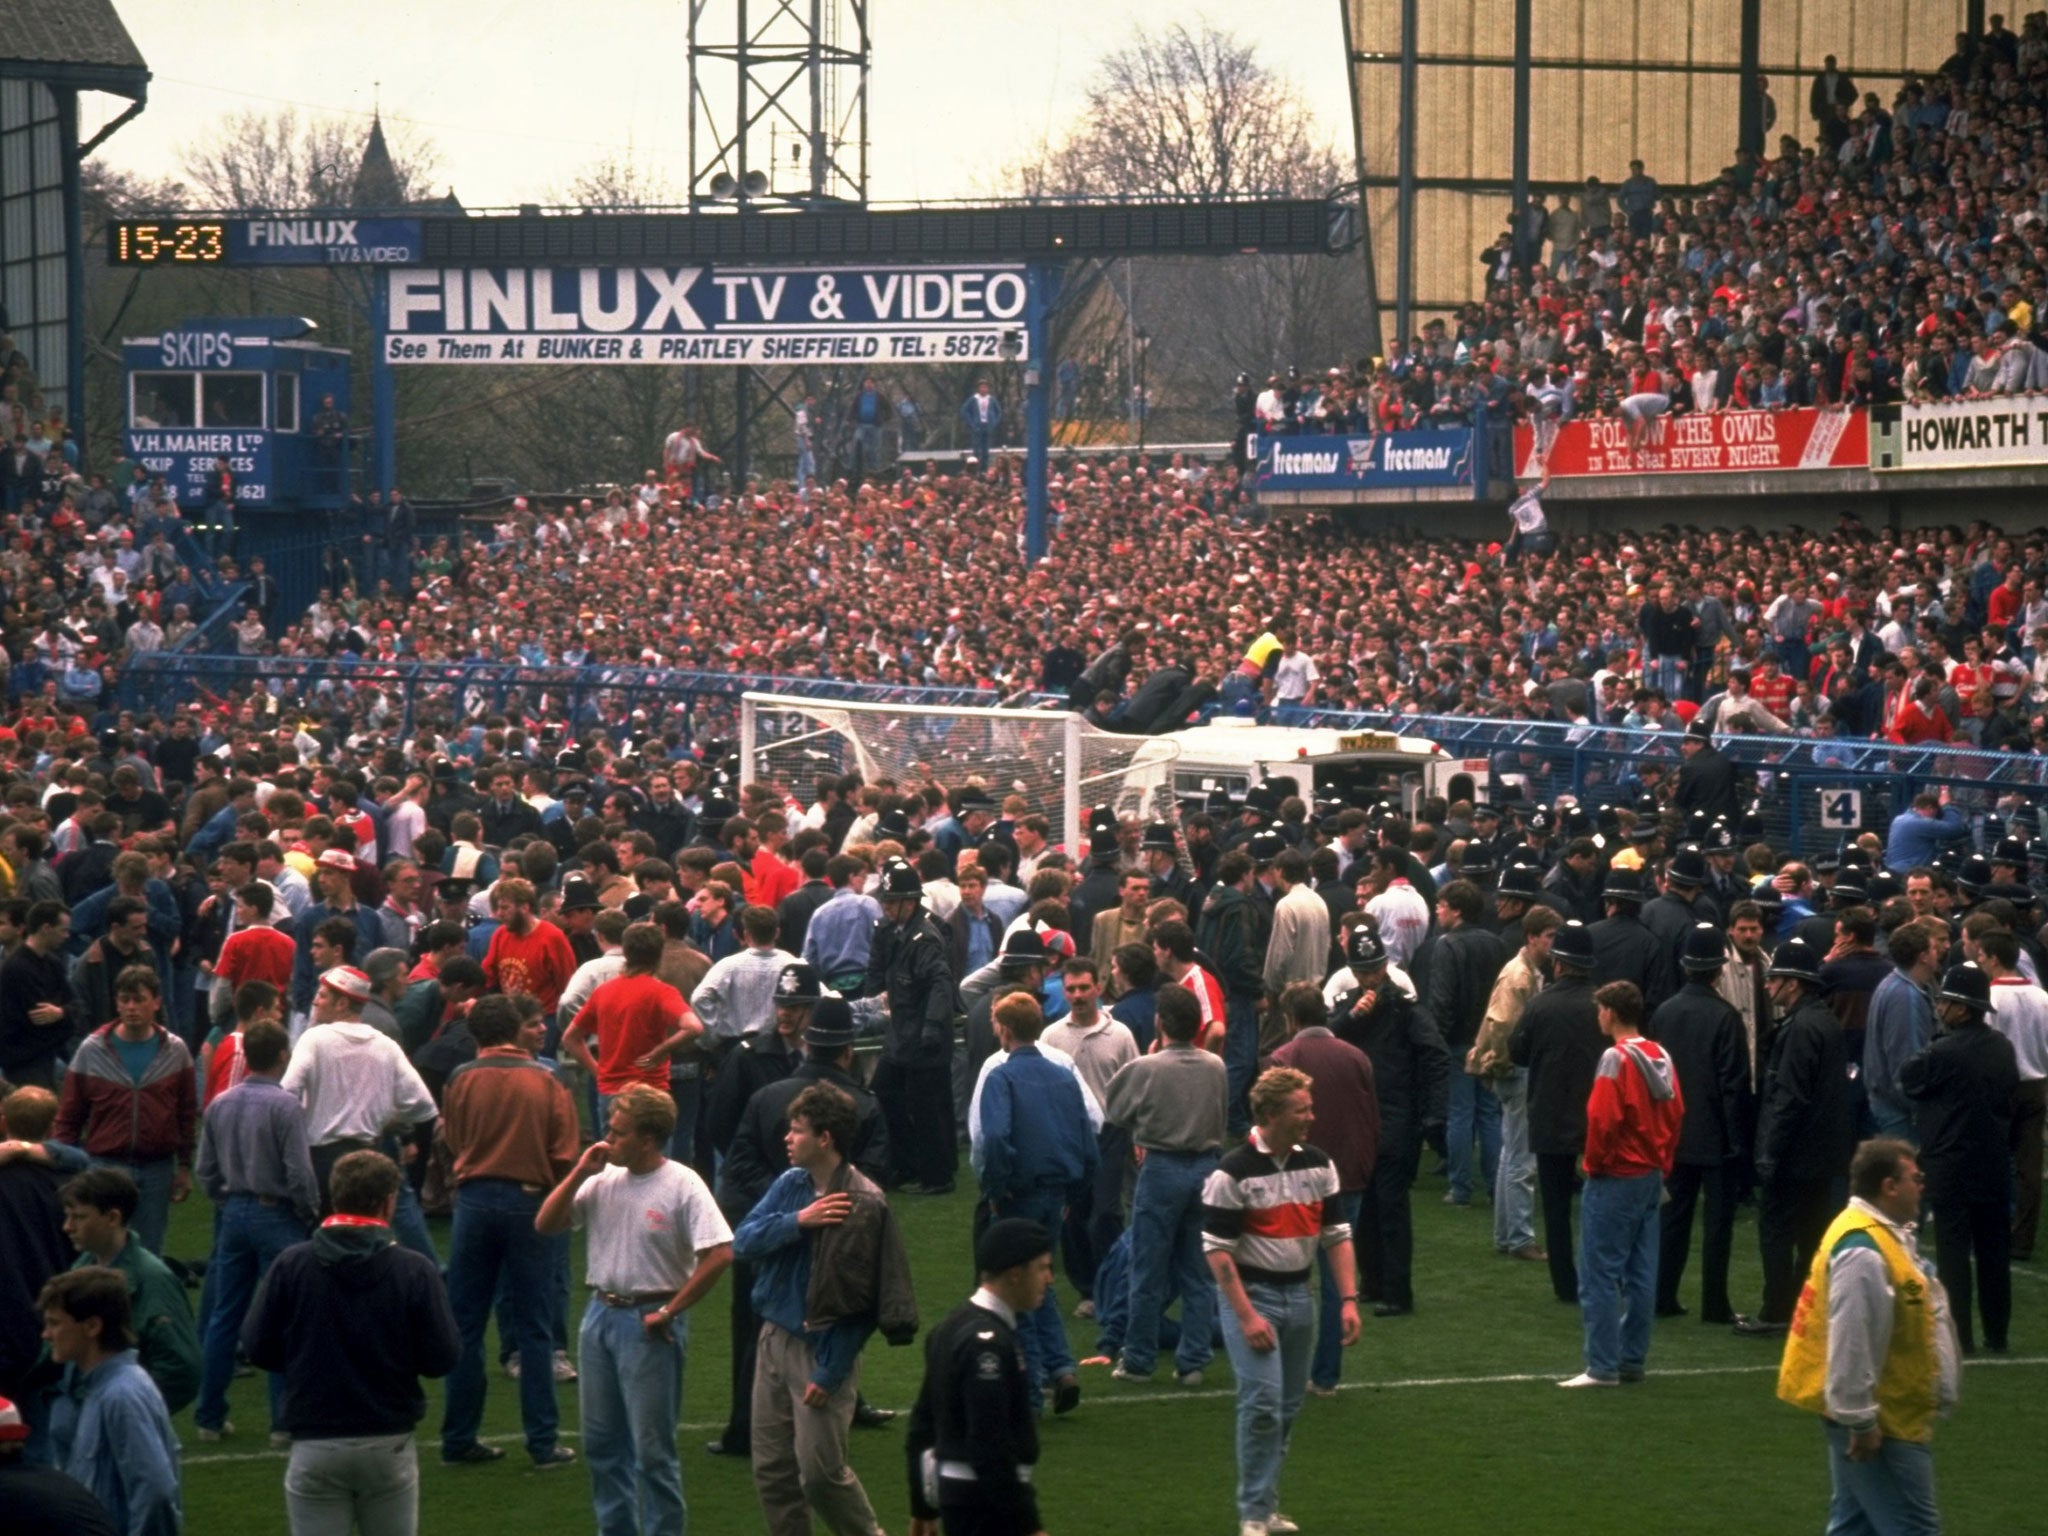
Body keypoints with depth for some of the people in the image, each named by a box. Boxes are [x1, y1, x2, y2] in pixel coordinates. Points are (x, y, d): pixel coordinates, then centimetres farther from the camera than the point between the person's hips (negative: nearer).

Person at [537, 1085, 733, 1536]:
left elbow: (719, 1254, -20)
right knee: (600, 1440, 15)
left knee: (653, 1448, -2)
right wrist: (579, 1173, -7)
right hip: (600, 1313, 7)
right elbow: (545, 1225, 4)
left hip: (649, 1323, -7)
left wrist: (670, 1312, -16)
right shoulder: (603, 1181, 4)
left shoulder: (682, 1186, -14)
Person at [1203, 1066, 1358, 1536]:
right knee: (1262, 1402, -14)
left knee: (1287, 1408, 10)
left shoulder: (1318, 1164, 4)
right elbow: (1217, 1248, -14)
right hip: (1251, 1294, -6)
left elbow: (1337, 1233, 8)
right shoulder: (1234, 1172, -14)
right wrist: (1246, 1316, -19)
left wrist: (1348, 1300, -1)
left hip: (1298, 1294, 6)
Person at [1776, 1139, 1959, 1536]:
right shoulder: (1863, 1251, -24)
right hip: (1879, 1422, -11)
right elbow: (1852, 1344, -26)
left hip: (1890, 1413, 11)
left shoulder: (1883, 1234, 12)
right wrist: (1860, 1421, -23)